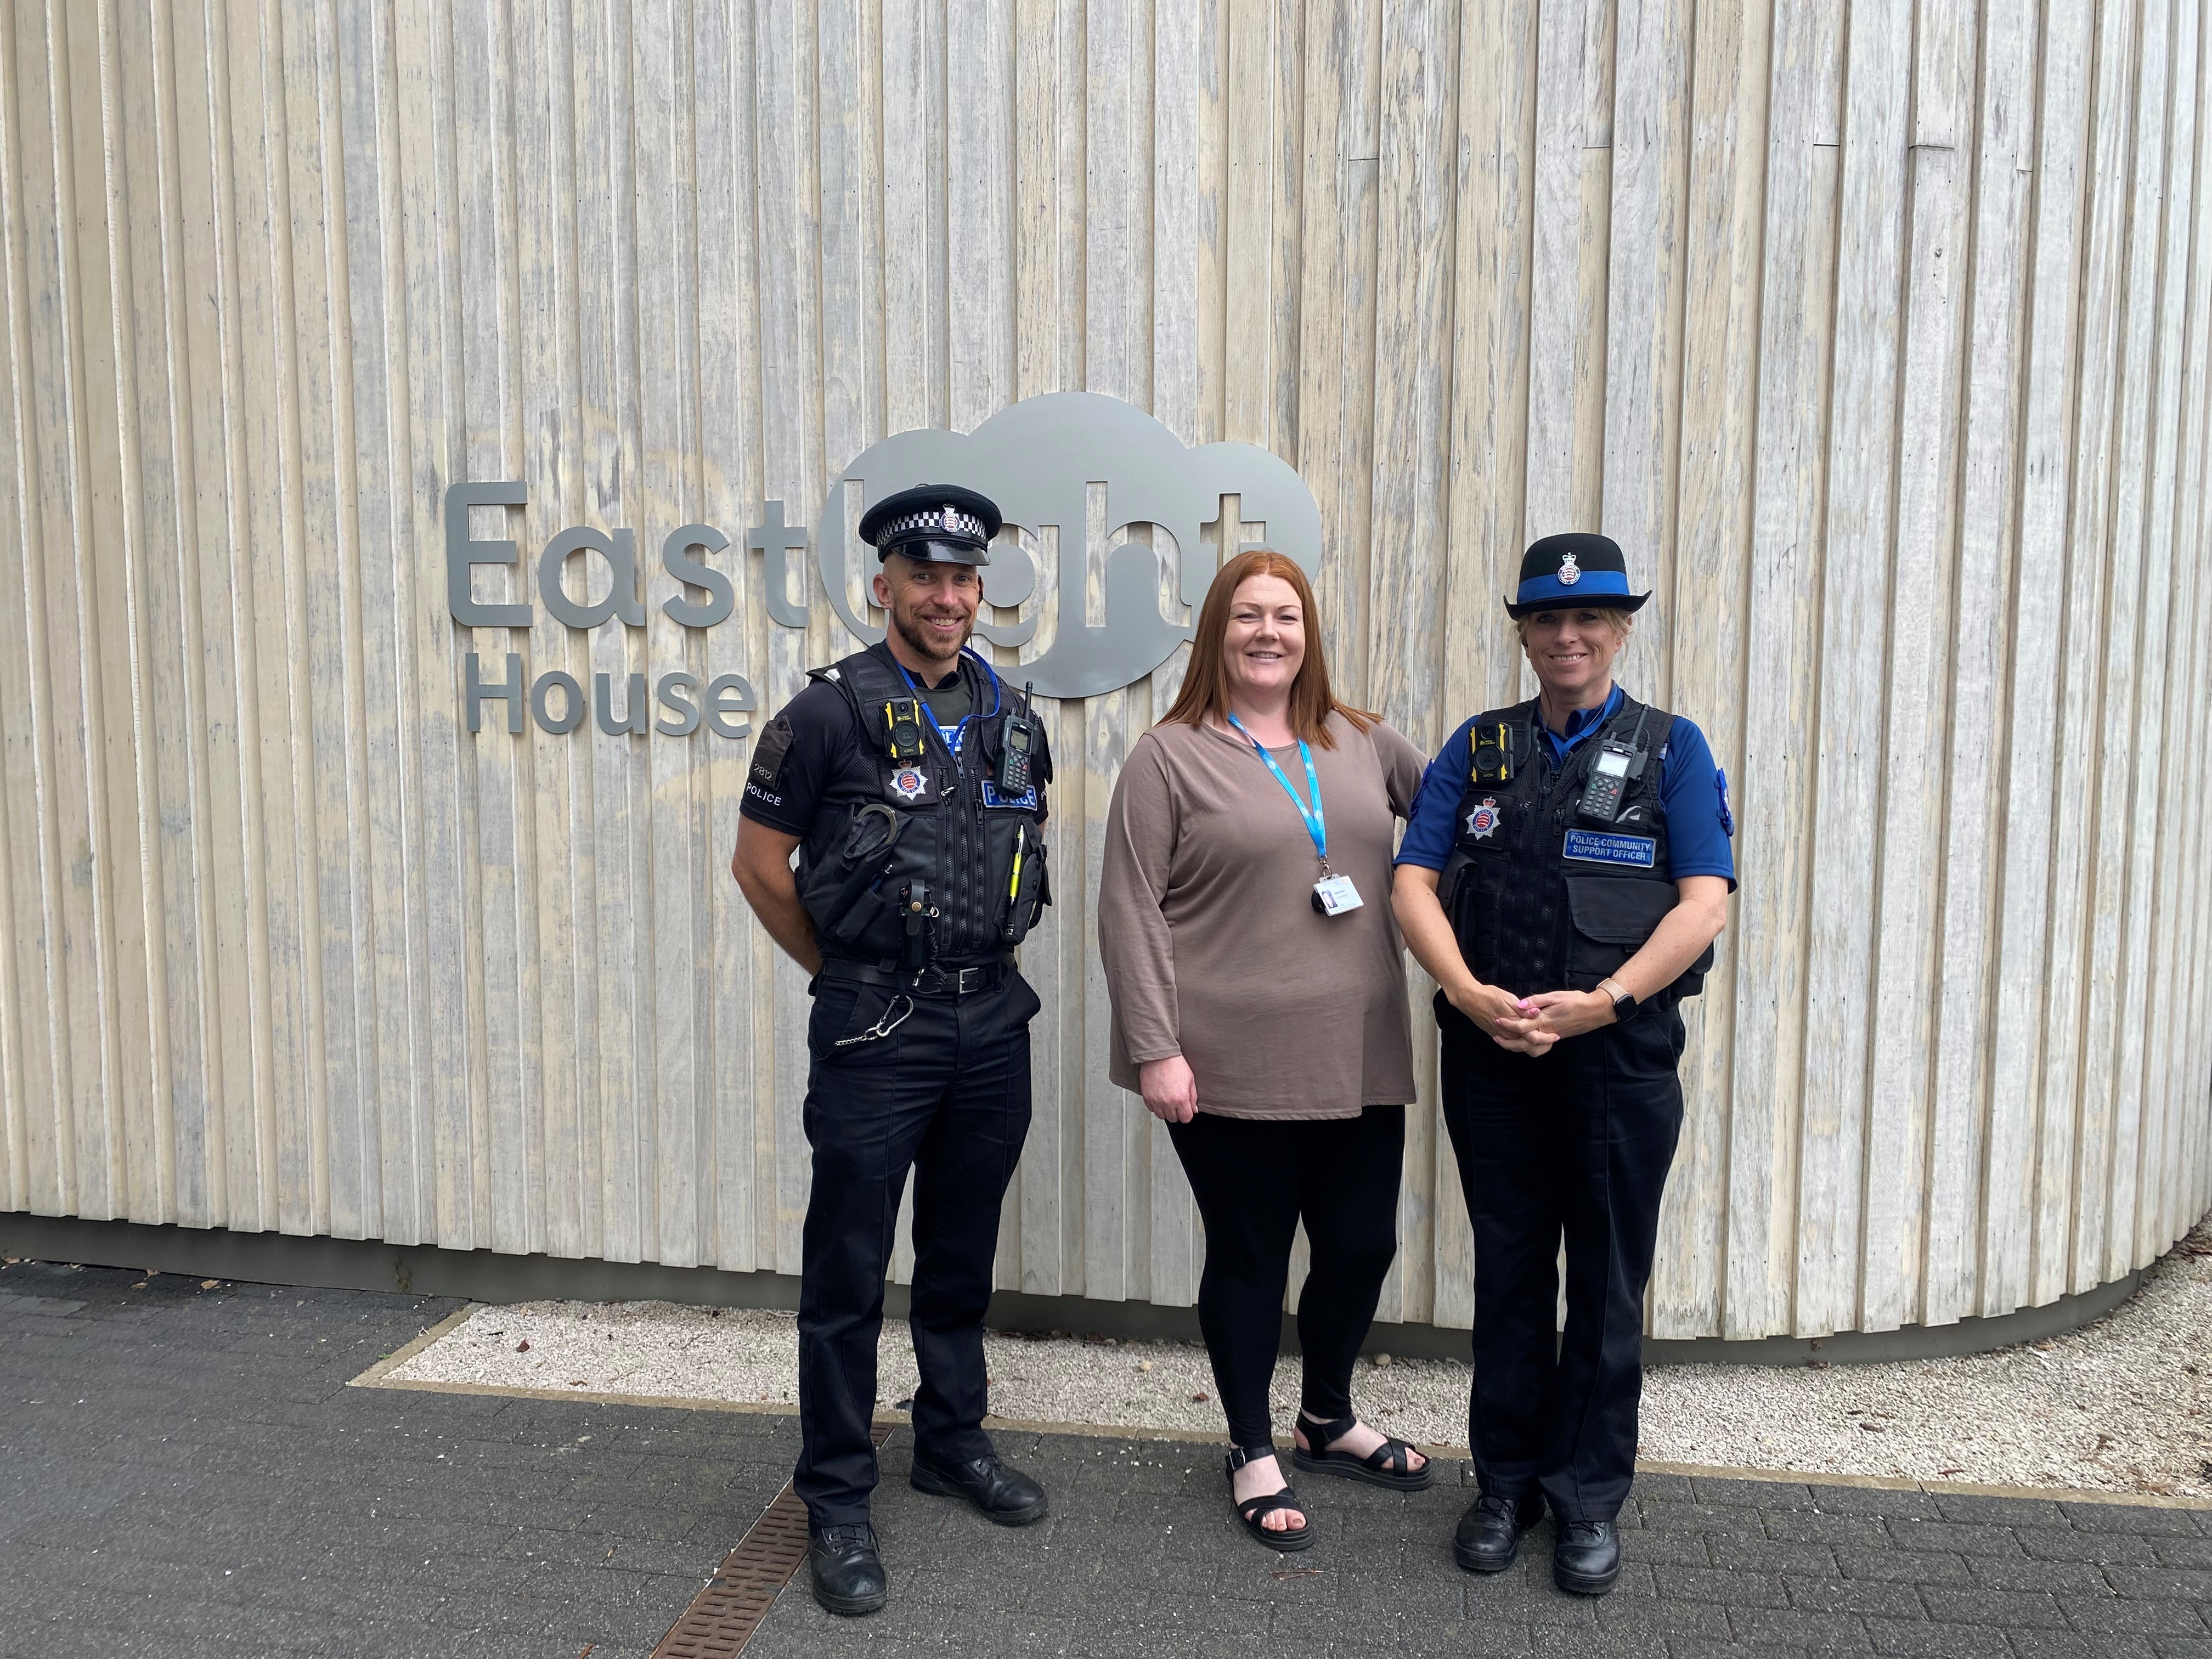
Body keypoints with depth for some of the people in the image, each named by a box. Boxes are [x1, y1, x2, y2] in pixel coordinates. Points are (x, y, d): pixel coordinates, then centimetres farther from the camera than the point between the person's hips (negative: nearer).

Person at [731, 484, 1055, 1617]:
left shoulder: (1011, 716, 7)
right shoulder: (832, 712, -9)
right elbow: (760, 863, -3)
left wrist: (980, 959, 12)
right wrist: (846, 974, 3)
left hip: (992, 1023, 5)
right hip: (875, 1034, -5)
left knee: (963, 1253, 18)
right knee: (848, 1270, 4)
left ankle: (953, 1444, 36)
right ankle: (836, 1500, 18)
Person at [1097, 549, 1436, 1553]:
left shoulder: (1362, 745, 9)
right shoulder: (1170, 757, -4)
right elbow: (1130, 910, -8)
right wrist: (1155, 1048, -13)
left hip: (1356, 1061, 5)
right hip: (1231, 1069, -4)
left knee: (1362, 1245, 14)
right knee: (1249, 1256, 9)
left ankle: (1328, 1420, 41)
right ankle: (1253, 1455, 31)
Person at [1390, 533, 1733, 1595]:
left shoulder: (1672, 749, 3)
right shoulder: (1477, 749, 9)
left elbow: (1704, 903, -7)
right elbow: (1413, 884, 2)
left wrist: (1599, 1002, -19)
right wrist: (1470, 994, -14)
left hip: (1619, 1057, -1)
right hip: (1489, 1057, 2)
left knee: (1607, 1284, 8)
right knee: (1508, 1273, 12)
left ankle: (1589, 1497, 24)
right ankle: (1507, 1481, 27)